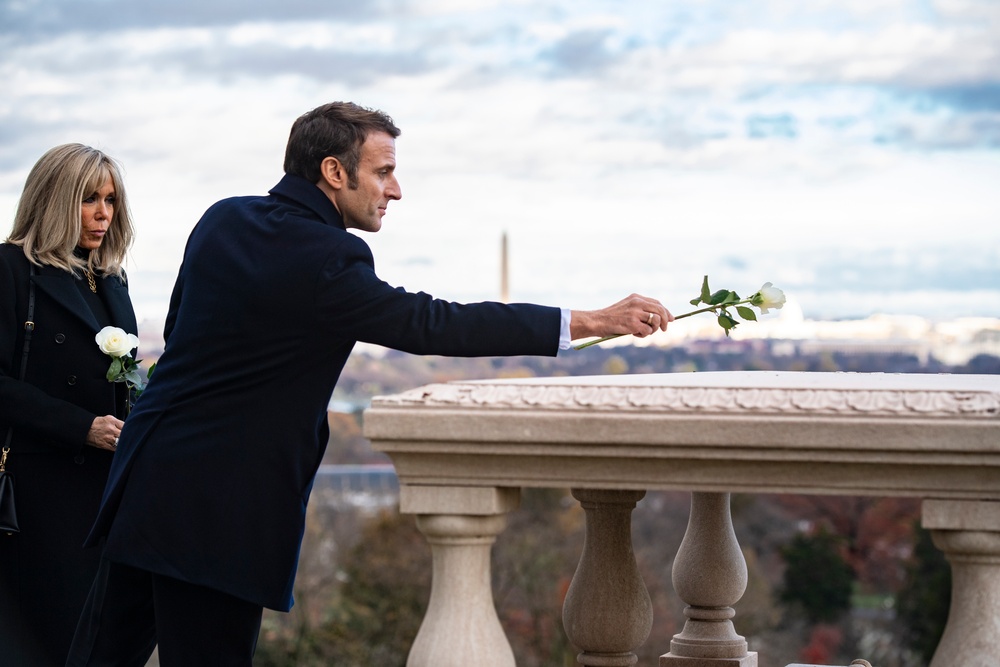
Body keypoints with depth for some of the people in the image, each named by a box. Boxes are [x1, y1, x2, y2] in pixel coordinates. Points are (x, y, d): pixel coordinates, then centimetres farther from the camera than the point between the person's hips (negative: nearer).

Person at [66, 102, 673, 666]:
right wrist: (593, 321, -13)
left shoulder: (224, 221, 9)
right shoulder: (325, 262, -17)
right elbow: (434, 325, -16)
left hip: (146, 478, 8)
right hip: (217, 513, -8)